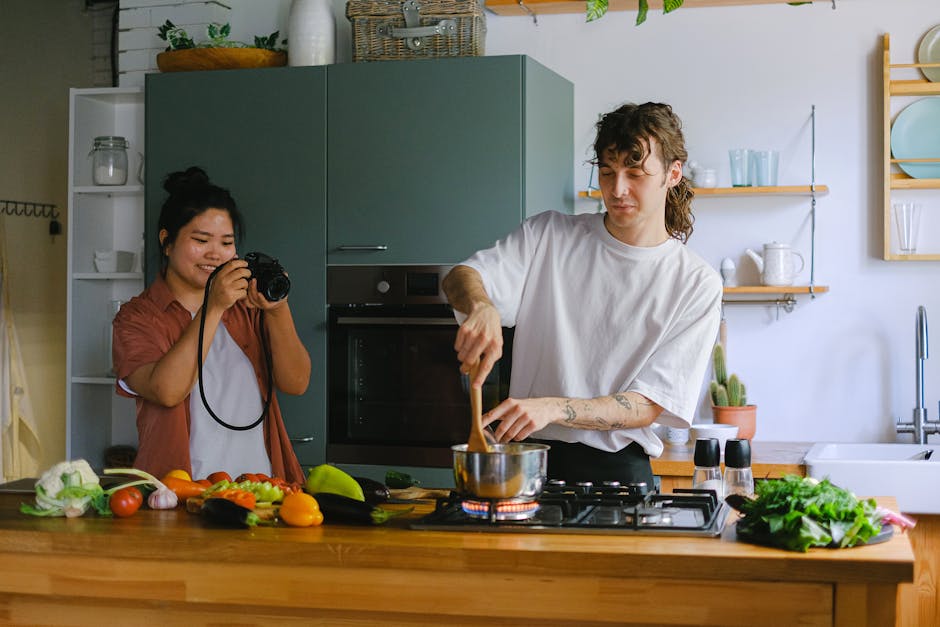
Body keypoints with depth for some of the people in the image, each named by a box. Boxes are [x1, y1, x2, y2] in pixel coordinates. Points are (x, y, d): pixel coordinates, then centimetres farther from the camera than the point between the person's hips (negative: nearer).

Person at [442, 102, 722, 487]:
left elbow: (647, 406, -4)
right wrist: (481, 307, -26)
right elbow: (459, 278, -1)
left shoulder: (697, 284, 2)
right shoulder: (549, 236, 10)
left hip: (617, 470, -2)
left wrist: (553, 408, -21)